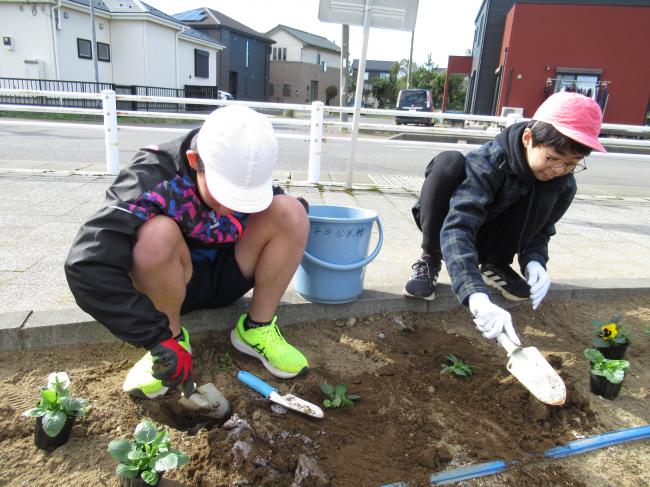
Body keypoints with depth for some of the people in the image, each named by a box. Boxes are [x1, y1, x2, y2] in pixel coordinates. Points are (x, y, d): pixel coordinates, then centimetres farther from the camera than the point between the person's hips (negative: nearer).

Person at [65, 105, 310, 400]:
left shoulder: (251, 179, -17)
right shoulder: (155, 175, -30)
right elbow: (87, 265, -39)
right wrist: (159, 338, -38)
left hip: (227, 277, 3)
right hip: (169, 284, -2)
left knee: (290, 210, -21)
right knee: (157, 234, -37)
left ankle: (257, 329, -9)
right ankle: (174, 337, -11)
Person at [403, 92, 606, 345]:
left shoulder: (562, 183, -16)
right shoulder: (488, 162, -34)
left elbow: (541, 229, -4)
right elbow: (457, 229, -46)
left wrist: (534, 261, -28)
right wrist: (477, 296, -60)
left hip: (488, 238, 4)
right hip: (453, 226, -4)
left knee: (545, 193, -23)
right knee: (448, 163, -33)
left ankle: (495, 265, -4)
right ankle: (430, 259, -16)